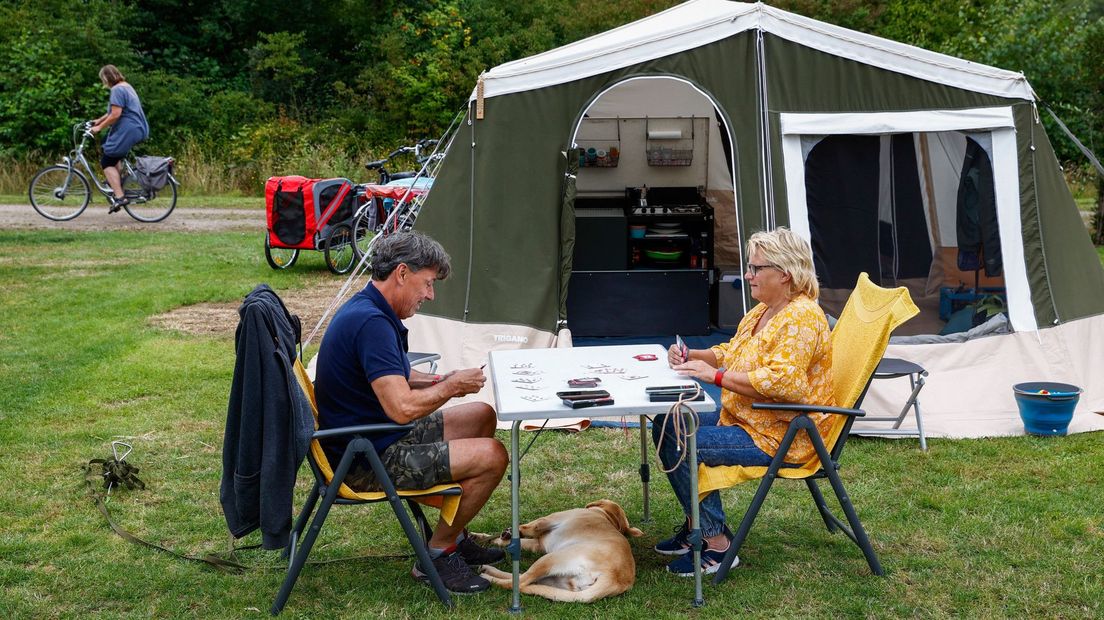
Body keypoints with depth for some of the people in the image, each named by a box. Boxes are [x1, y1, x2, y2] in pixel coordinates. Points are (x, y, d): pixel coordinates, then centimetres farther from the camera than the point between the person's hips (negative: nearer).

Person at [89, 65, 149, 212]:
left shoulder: (117, 90, -12)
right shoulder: (127, 87, 20)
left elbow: (115, 115, -20)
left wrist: (99, 127, -10)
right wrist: (99, 120, 27)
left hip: (126, 132, -10)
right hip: (139, 130, 10)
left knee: (107, 162, -4)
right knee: (115, 158, 26)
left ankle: (119, 197, -13)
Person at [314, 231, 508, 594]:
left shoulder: (368, 311, 10)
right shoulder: (371, 322, -25)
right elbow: (402, 408, -32)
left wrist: (439, 381, 8)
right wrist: (450, 387, -14)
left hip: (379, 438, 11)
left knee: (481, 417, 19)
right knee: (492, 455, -18)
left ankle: (453, 536, 24)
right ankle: (436, 555, -1)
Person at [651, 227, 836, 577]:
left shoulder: (801, 318, -20)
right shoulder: (762, 311, 12)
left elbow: (780, 381, -30)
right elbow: (730, 352, 21)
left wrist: (715, 375, -27)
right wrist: (693, 356, 1)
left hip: (781, 439, -11)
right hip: (743, 420, 11)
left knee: (679, 443, -19)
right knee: (666, 425, 8)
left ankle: (716, 544, -8)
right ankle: (696, 525, 16)